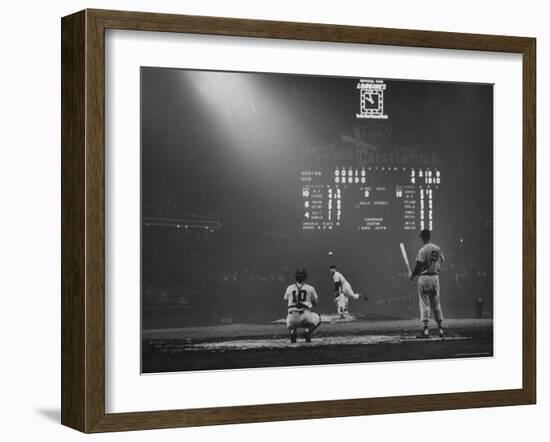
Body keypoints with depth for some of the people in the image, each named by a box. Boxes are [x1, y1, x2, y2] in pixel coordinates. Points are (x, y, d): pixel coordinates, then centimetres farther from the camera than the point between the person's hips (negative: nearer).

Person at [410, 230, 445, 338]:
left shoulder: (423, 250, -12)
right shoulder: (438, 249, 6)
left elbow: (419, 264, -14)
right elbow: (442, 261, 9)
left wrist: (413, 275, 1)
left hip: (424, 277, -5)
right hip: (435, 277, 5)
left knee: (424, 304, -3)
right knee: (436, 304, 12)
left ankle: (426, 329, -9)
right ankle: (440, 328, 11)